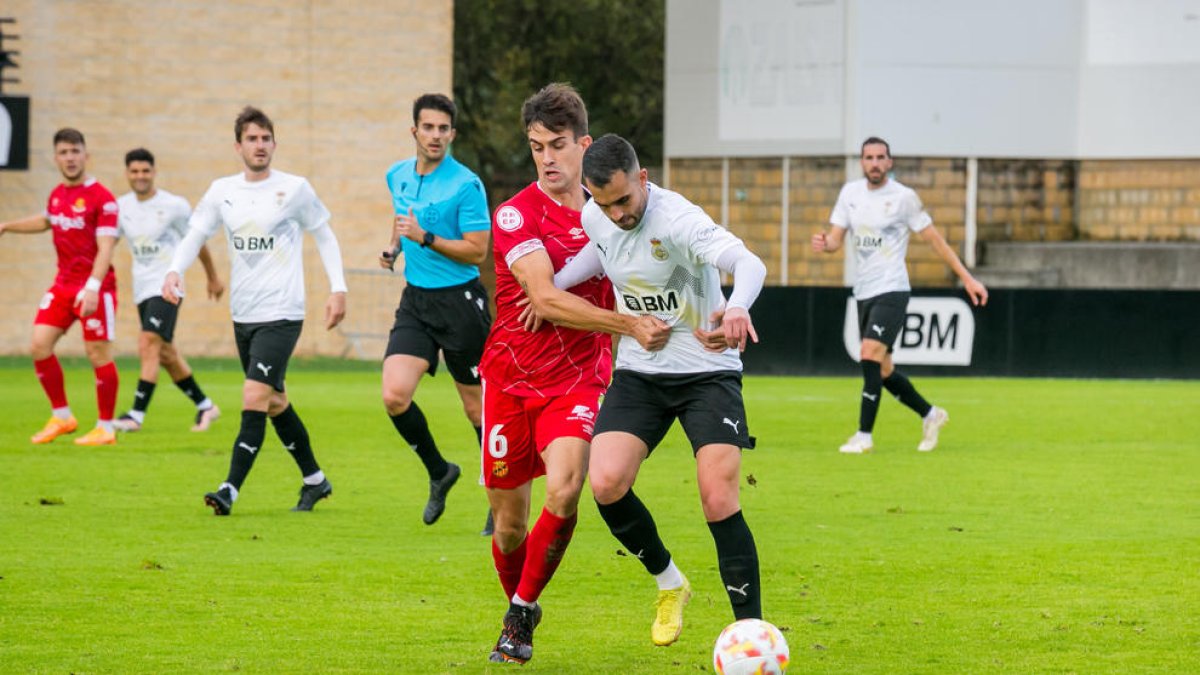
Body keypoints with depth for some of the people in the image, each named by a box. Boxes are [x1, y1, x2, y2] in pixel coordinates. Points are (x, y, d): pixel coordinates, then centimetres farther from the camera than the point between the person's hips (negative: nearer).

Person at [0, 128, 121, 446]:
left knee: (98, 353, -5)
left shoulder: (101, 198, -13)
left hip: (95, 288, -7)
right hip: (63, 285, 7)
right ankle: (61, 417, 14)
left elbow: (105, 248, -20)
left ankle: (106, 428, 6)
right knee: (40, 345, 0)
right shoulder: (57, 194, 9)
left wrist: (92, 289, -30)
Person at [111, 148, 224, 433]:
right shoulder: (121, 206, 5)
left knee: (148, 345, -19)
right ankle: (204, 406, 26)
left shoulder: (174, 206, -6)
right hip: (142, 289, 6)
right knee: (165, 353, 11)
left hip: (166, 286, -6)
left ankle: (137, 414, -23)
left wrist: (212, 277, 15)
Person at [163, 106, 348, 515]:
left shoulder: (294, 189, -5)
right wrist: (175, 271, -12)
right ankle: (315, 480, 31)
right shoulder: (222, 191, 5)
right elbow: (194, 236, 8)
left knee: (254, 399, -17)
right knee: (275, 402, 16)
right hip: (242, 315, 6)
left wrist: (338, 289, -1)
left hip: (281, 315, -6)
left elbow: (324, 236, 6)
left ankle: (230, 490, -21)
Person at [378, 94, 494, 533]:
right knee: (395, 396, -11)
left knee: (476, 406, 3)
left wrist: (424, 237, -21)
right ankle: (438, 472, 13)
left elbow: (477, 251, -15)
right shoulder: (397, 176, 7)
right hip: (416, 302, 5)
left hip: (460, 301, -5)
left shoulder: (466, 185, -13)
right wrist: (393, 248, 10)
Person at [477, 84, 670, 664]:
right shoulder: (517, 215, -11)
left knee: (563, 493, -23)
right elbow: (546, 299, -24)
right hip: (511, 377, -2)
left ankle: (522, 610, -4)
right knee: (509, 518, 5)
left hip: (579, 378, 2)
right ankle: (518, 614, 32)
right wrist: (629, 325, -31)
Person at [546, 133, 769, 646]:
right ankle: (668, 584, 10)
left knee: (719, 500, -17)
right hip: (638, 373, 5)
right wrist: (555, 282, 8)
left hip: (707, 371, -5)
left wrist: (737, 307, -63)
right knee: (606, 484, -16)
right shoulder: (594, 218, -3)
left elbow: (749, 263, -41)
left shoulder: (677, 219, -25)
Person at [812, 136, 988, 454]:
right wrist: (824, 244, -15)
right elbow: (836, 239, 10)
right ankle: (930, 416, 29)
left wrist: (967, 278, -4)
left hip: (891, 289, -6)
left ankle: (864, 435, -14)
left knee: (871, 356, -19)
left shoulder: (903, 197, -7)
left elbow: (934, 239, -2)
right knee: (883, 370, 10)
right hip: (864, 292, 6)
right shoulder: (850, 192, 8)